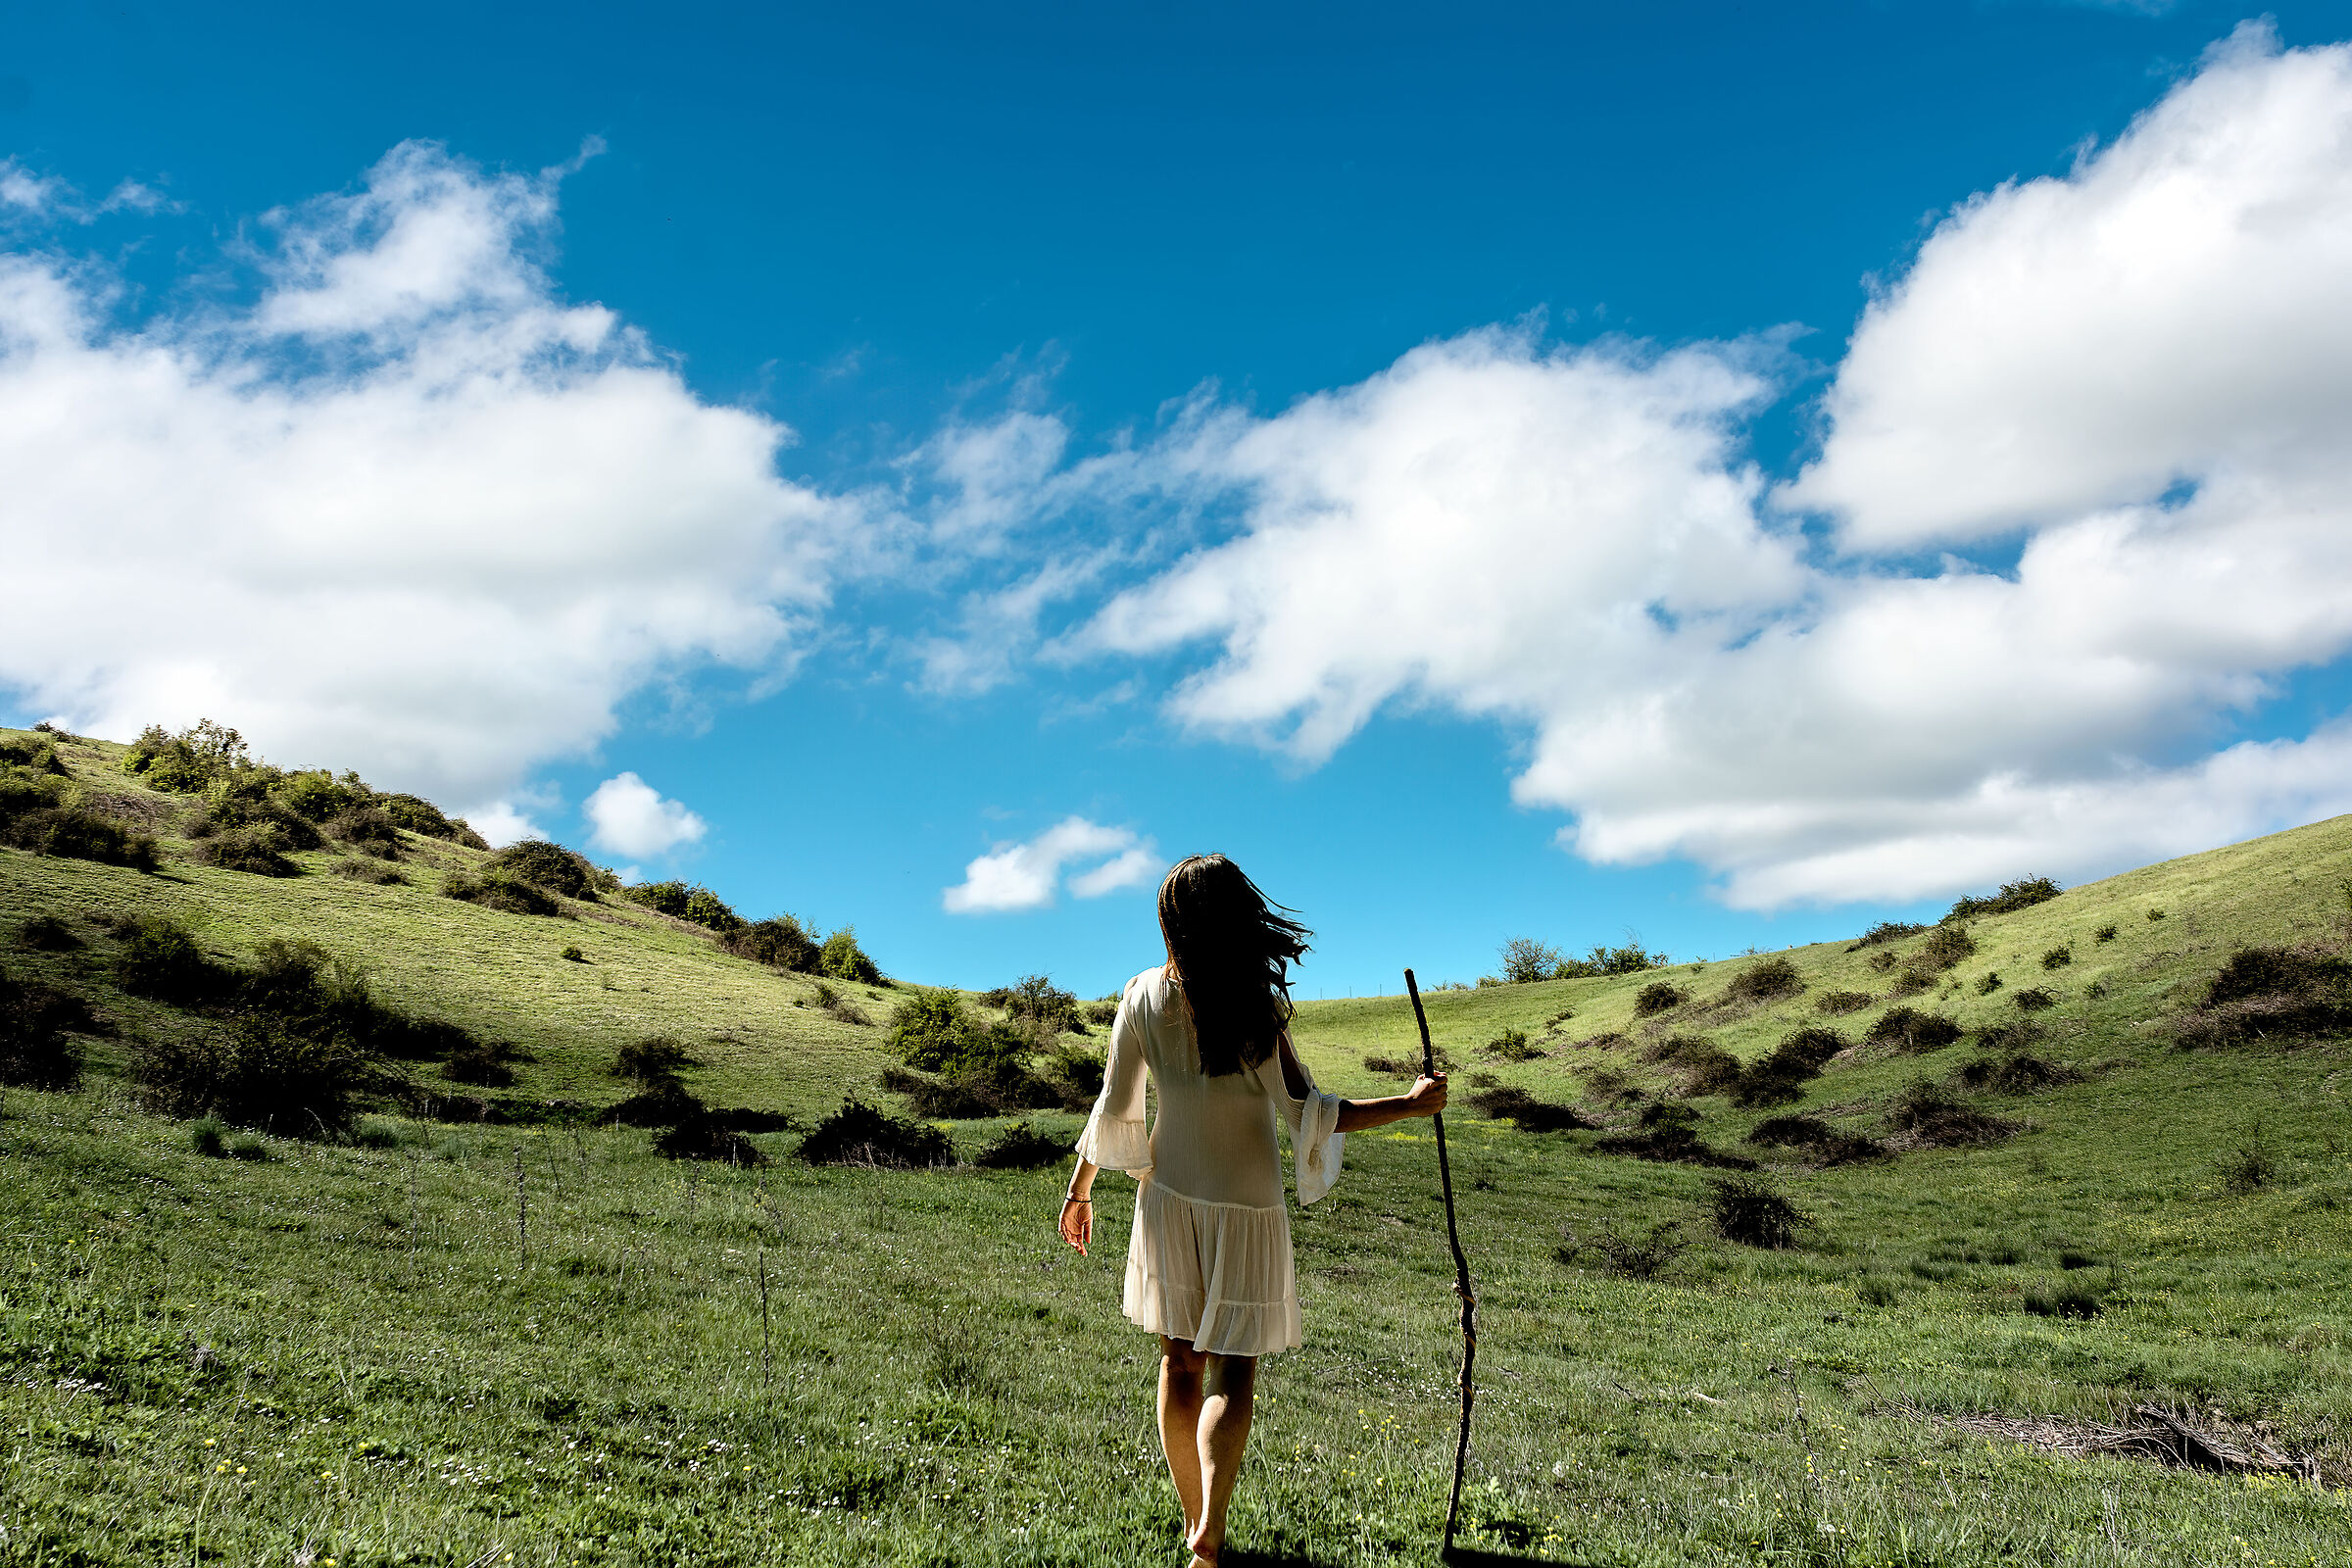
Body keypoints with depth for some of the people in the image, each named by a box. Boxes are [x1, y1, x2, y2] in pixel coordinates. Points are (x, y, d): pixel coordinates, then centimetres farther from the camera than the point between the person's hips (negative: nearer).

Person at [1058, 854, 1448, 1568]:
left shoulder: (1143, 998, -7)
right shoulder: (1255, 1004, -18)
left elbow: (1112, 1109, -2)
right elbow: (1303, 1110, -20)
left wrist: (1080, 1189, 11)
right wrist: (1408, 1105, -15)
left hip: (1170, 1196, 3)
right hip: (1245, 1204, -3)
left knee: (1180, 1358, 15)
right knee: (1232, 1368, 5)